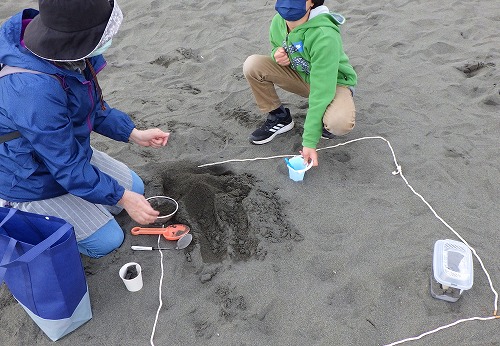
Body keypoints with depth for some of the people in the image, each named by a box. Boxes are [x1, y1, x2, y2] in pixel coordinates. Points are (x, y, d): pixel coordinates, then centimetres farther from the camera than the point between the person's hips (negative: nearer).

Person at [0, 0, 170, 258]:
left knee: (133, 187, 14)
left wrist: (135, 135, -4)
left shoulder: (66, 51, -13)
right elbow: (67, 168, -30)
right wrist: (123, 199, -23)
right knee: (107, 240, -3)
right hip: (31, 181, -8)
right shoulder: (35, 91, -40)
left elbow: (93, 105, 4)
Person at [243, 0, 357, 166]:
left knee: (340, 122, -38)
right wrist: (277, 55, -20)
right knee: (252, 65, -17)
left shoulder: (325, 37, -34)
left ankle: (321, 120, 1)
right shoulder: (278, 22, -14)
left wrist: (309, 142, -35)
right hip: (301, 76, 5)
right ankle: (279, 117, 3)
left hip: (333, 82, -5)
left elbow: (321, 91, -35)